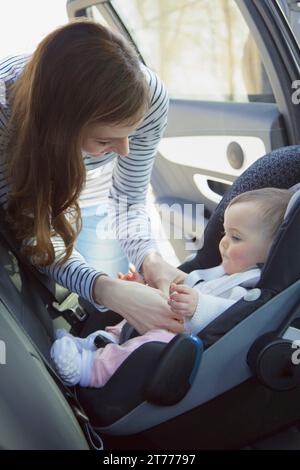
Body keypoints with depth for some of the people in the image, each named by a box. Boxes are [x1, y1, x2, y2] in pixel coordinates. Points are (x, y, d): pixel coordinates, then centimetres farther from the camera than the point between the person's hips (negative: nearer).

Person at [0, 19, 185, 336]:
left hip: (95, 196, 2)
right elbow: (31, 227, -33)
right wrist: (104, 289, -49)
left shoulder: (148, 95, -34)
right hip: (27, 190, -1)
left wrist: (148, 257, -39)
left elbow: (128, 198, -19)